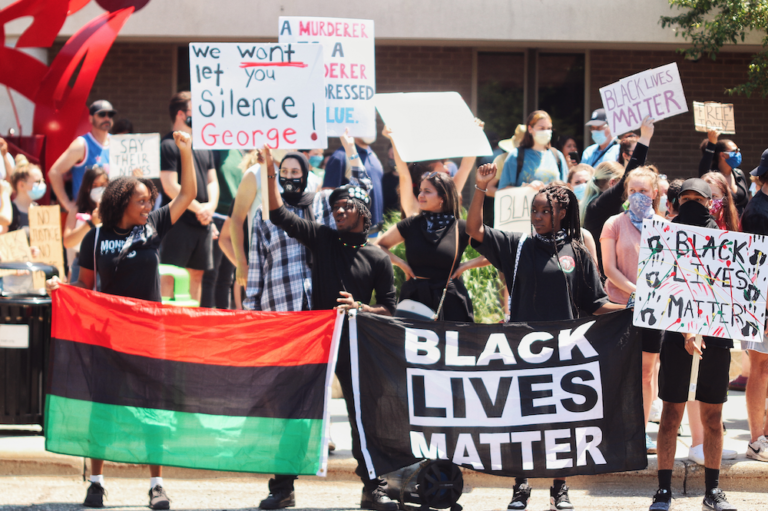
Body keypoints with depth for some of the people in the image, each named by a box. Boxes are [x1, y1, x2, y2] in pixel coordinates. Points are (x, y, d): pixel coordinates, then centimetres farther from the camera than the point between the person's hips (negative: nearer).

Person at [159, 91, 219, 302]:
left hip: (203, 222, 8)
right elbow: (170, 186, -13)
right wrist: (198, 207, -12)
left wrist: (210, 206, -2)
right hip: (178, 222, -8)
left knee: (197, 274, 10)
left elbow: (212, 181, 17)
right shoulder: (168, 145, -7)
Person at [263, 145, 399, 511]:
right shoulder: (323, 239, 7)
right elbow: (279, 213, 3)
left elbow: (389, 308, 5)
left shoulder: (378, 259, 5)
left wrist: (360, 308, -14)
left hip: (356, 344, -1)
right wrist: (270, 172, -5)